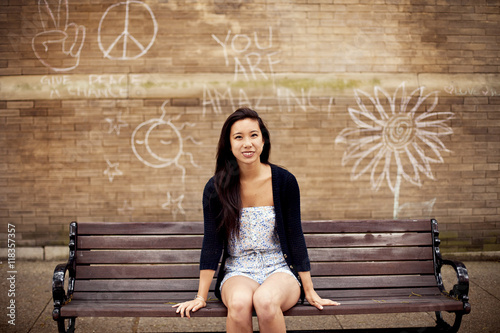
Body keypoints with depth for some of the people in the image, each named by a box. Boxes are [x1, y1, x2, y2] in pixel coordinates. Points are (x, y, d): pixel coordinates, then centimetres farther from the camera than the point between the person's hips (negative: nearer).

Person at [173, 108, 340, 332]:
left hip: (279, 270, 0)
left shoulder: (284, 181, -4)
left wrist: (310, 292, 0)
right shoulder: (216, 187, -3)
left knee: (265, 300, -34)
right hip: (238, 273, 1)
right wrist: (201, 297, -3)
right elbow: (211, 243, -1)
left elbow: (295, 236, 0)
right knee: (239, 303, -34)